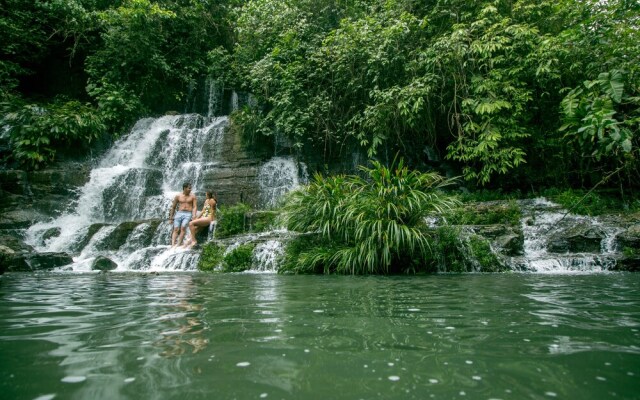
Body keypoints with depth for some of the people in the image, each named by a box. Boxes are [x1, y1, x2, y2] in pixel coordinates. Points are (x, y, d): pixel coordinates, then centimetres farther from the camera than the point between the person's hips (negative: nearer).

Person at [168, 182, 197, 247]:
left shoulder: (192, 196, 7)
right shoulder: (178, 196, 9)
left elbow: (195, 207, 1)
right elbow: (173, 207, 14)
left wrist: (194, 215, -16)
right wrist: (171, 218, 12)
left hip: (188, 214, -1)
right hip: (179, 213, 2)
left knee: (183, 228, -21)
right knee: (175, 229, -12)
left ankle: (178, 244, -24)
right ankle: (173, 245, -19)